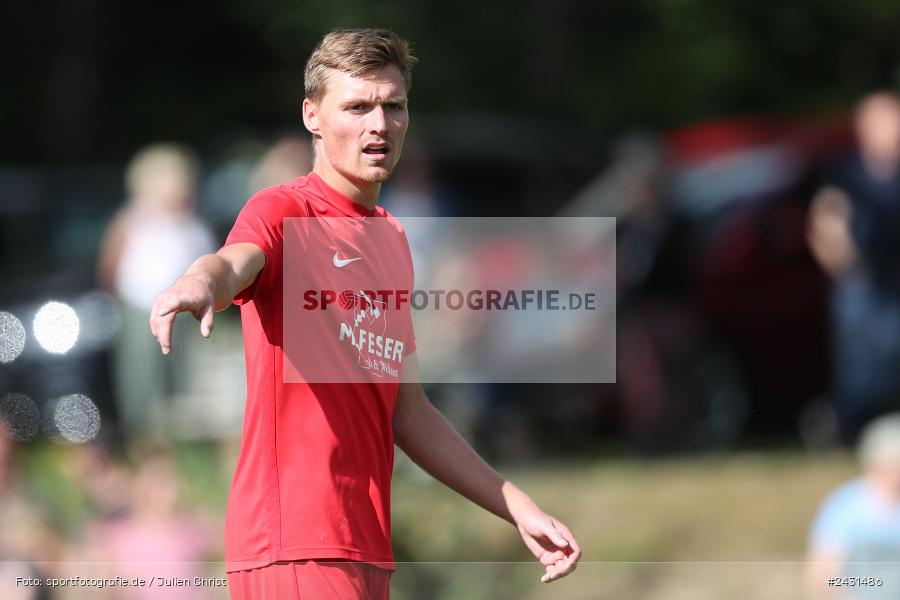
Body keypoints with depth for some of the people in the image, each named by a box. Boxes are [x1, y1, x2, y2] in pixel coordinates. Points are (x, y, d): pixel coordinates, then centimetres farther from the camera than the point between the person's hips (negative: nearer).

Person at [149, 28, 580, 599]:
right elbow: (234, 262, -29)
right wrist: (204, 281, -53)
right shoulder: (284, 210, -4)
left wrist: (518, 507, 26)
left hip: (367, 548, 8)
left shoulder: (393, 239, 21)